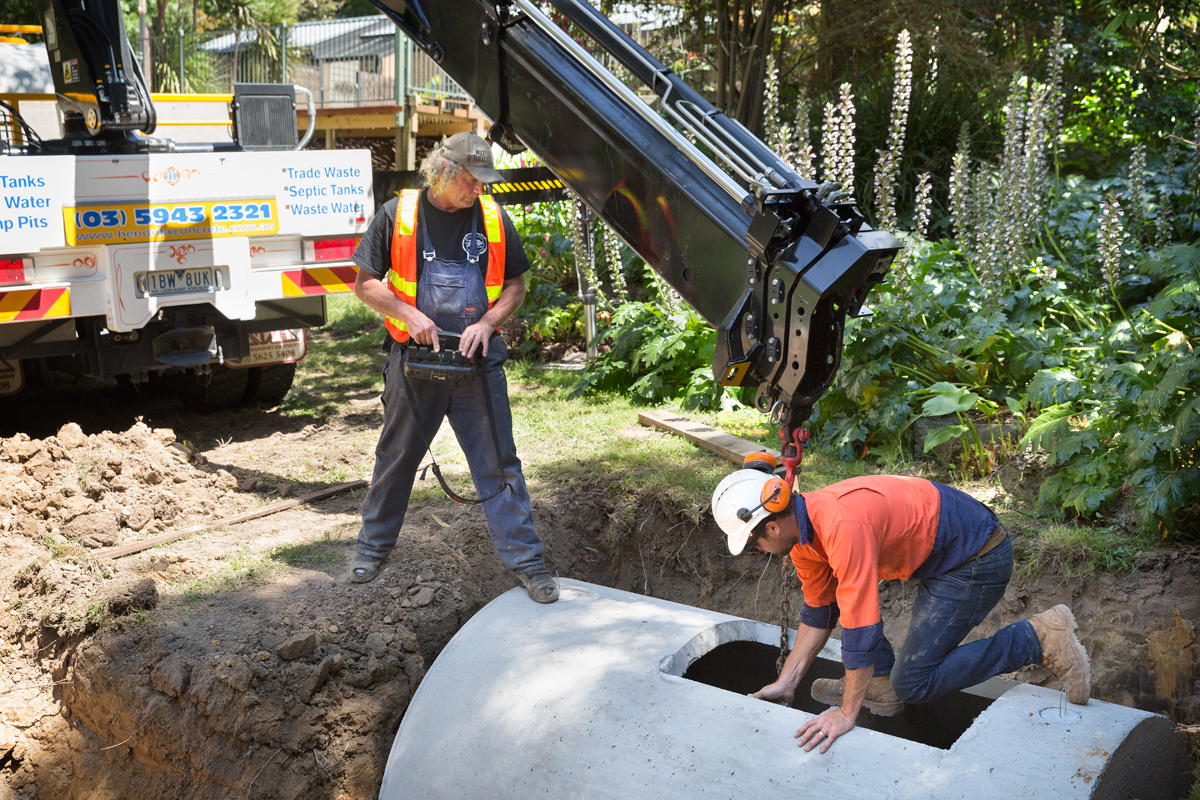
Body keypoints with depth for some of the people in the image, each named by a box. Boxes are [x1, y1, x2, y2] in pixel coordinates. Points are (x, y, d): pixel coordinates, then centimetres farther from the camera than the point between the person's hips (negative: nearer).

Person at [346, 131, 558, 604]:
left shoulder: (493, 218, 3)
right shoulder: (398, 214, -2)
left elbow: (515, 285, 10)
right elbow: (366, 284, 2)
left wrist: (487, 322, -7)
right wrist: (408, 314, -13)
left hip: (477, 360, 1)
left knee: (498, 462, 2)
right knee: (396, 457, 13)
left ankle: (523, 558, 9)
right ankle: (374, 546, 31)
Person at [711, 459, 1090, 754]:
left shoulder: (842, 526, -31)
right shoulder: (802, 527, -1)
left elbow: (860, 626, -29)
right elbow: (817, 615, 10)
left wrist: (846, 713, -21)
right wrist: (785, 684, 9)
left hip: (978, 559, -10)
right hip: (940, 551, 10)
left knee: (913, 683, -6)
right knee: (831, 588, 9)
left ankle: (1039, 638, -3)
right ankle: (881, 682, 14)